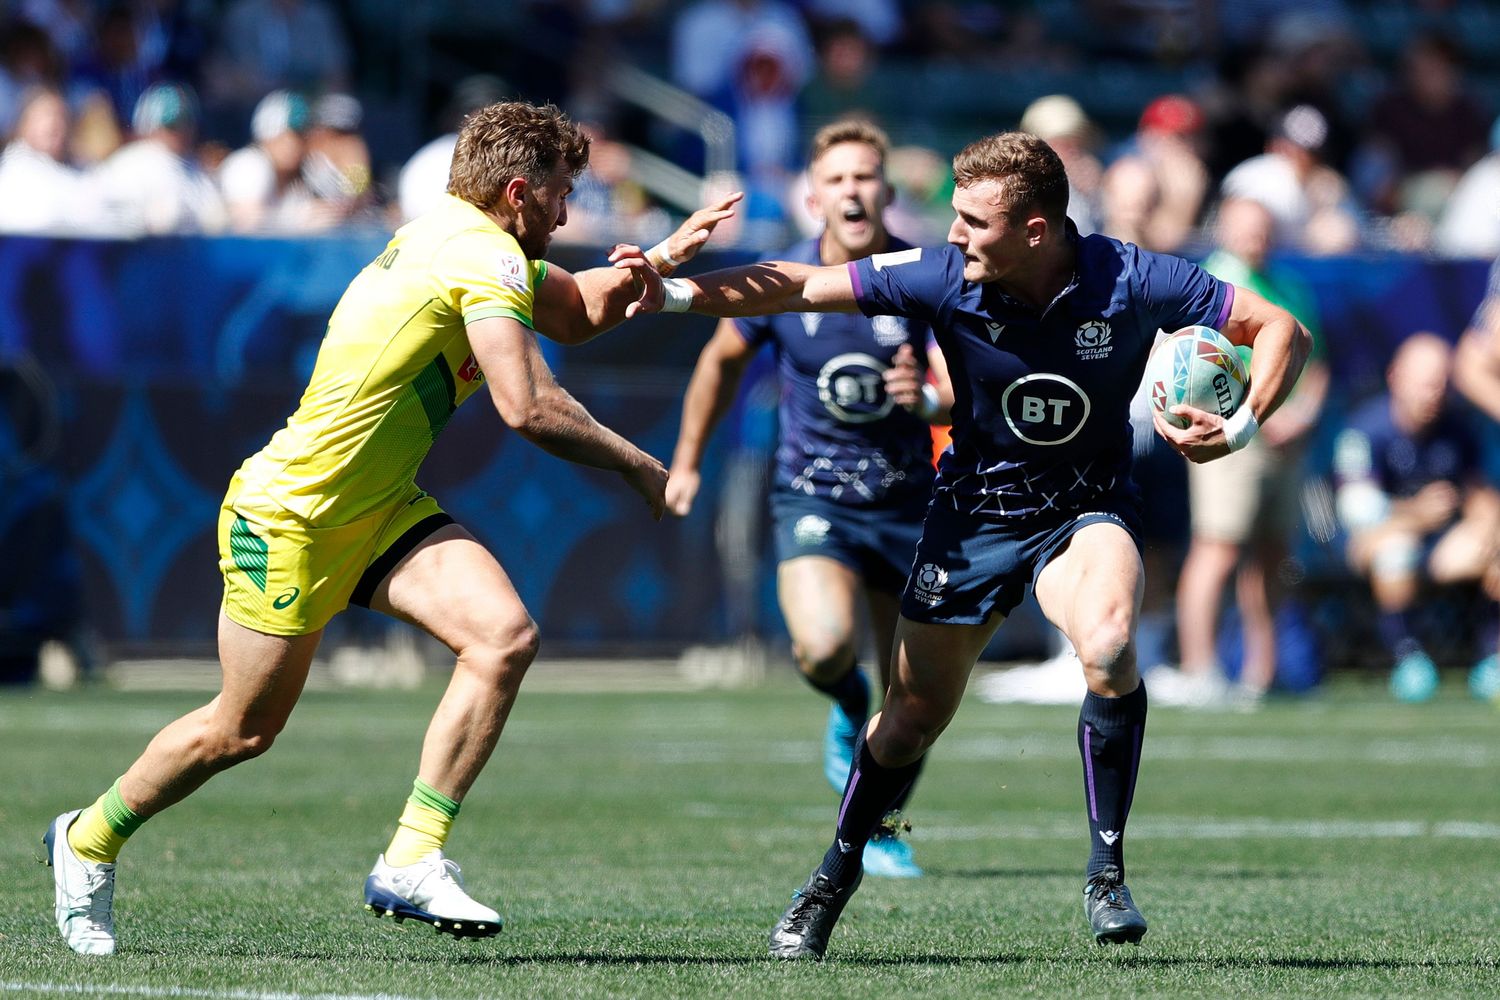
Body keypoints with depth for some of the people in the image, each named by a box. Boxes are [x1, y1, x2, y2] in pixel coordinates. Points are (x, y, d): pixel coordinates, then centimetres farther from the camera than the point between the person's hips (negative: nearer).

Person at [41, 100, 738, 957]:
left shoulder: (465, 238, 9)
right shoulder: (484, 259, -20)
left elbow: (578, 314, 22)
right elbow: (528, 407, -27)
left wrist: (655, 261, 2)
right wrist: (638, 468, -16)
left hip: (379, 508, 9)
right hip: (291, 517, -9)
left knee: (506, 637, -13)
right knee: (243, 729, 4)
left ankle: (412, 863, -11)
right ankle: (91, 841, 29)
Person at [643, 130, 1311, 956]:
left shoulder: (1130, 282, -21)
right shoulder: (943, 277, -18)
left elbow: (1281, 330, -13)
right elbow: (799, 287, -13)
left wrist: (1241, 427, -29)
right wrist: (676, 293, -25)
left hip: (1087, 509, -2)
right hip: (974, 511, 2)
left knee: (1107, 646, -33)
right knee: (914, 715, 8)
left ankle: (1106, 872, -19)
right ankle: (834, 876, 35)